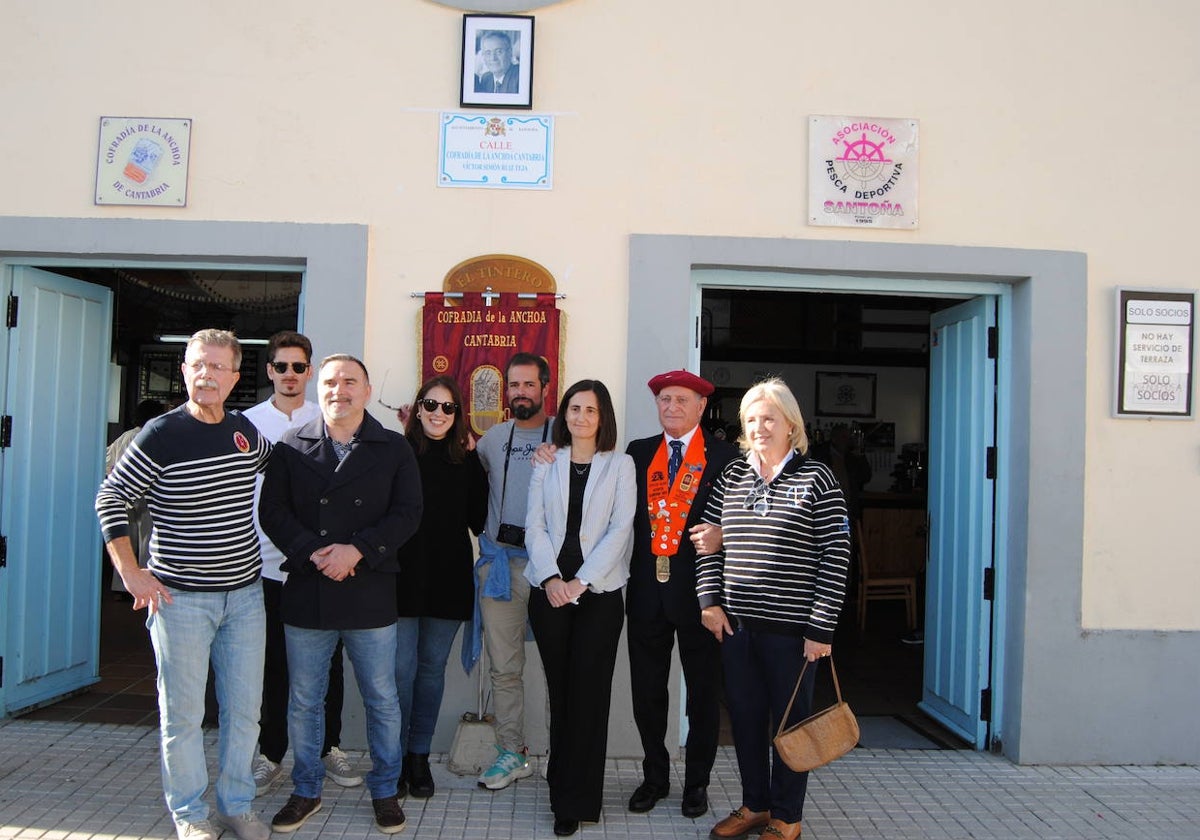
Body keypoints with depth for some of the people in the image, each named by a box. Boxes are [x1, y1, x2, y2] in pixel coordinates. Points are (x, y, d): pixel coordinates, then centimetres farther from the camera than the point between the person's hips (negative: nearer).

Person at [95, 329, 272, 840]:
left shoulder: (245, 430, 4)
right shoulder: (161, 435, -10)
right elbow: (110, 499, -5)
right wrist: (131, 573, -9)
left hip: (244, 594, 4)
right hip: (181, 597, -4)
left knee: (244, 708, 11)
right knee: (183, 713, 6)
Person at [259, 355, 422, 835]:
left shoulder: (394, 450, 2)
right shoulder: (291, 448, 6)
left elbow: (407, 514, -5)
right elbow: (272, 511, -1)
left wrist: (356, 550, -16)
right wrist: (312, 554, -15)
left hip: (370, 595, -1)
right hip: (306, 595, 1)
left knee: (382, 701, 8)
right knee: (303, 702, 12)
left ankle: (385, 791, 26)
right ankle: (306, 791, 30)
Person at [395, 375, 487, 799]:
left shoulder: (466, 459, 7)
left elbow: (478, 520, 1)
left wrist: (474, 462, 1)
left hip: (450, 578, 3)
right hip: (403, 575, -3)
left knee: (432, 667, 11)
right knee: (402, 668, 0)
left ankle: (419, 756, 24)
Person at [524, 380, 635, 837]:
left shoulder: (620, 465, 4)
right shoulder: (547, 463, 10)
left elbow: (620, 529, -5)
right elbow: (534, 525, 4)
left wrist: (581, 581, -12)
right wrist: (551, 577, -10)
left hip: (598, 593, -2)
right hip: (550, 591, 2)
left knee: (588, 693, -2)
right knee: (560, 691, 6)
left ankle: (577, 799, 8)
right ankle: (564, 790, 19)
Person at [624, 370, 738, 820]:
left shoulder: (724, 456, -2)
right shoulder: (638, 453, 8)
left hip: (699, 588, -3)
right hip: (647, 587, 3)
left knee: (703, 690, 11)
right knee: (647, 690, 12)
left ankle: (697, 782, 28)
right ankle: (655, 775, 31)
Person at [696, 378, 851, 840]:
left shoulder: (815, 478, -6)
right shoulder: (733, 474, 7)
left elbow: (836, 555, -8)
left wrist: (822, 627, -12)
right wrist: (710, 599, 2)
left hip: (791, 627, -4)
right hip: (735, 623, 4)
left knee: (789, 722, 10)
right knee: (744, 717, 15)